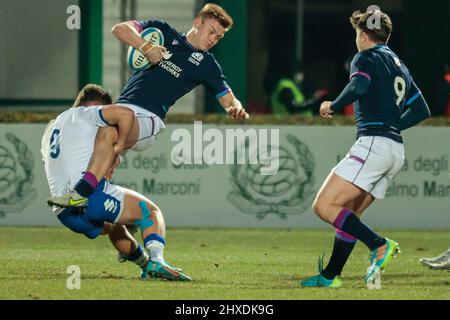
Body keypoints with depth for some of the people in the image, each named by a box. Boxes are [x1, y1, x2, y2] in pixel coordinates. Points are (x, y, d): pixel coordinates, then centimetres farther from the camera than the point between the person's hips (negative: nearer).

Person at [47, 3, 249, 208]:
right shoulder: (164, 33, 18)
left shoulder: (206, 64, 14)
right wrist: (146, 47, -8)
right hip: (121, 108, 5)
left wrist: (236, 109, -12)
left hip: (148, 119, -5)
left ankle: (82, 192, -47)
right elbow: (120, 29, 8)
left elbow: (228, 99, 13)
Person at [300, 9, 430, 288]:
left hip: (373, 144, -9)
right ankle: (331, 276, 17)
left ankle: (379, 244, -24)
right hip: (396, 152, 9)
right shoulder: (400, 65, 24)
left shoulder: (367, 58, 0)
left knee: (324, 206, -13)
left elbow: (359, 86, -22)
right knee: (348, 213, 16)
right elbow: (422, 111, 29)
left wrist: (333, 106, -6)